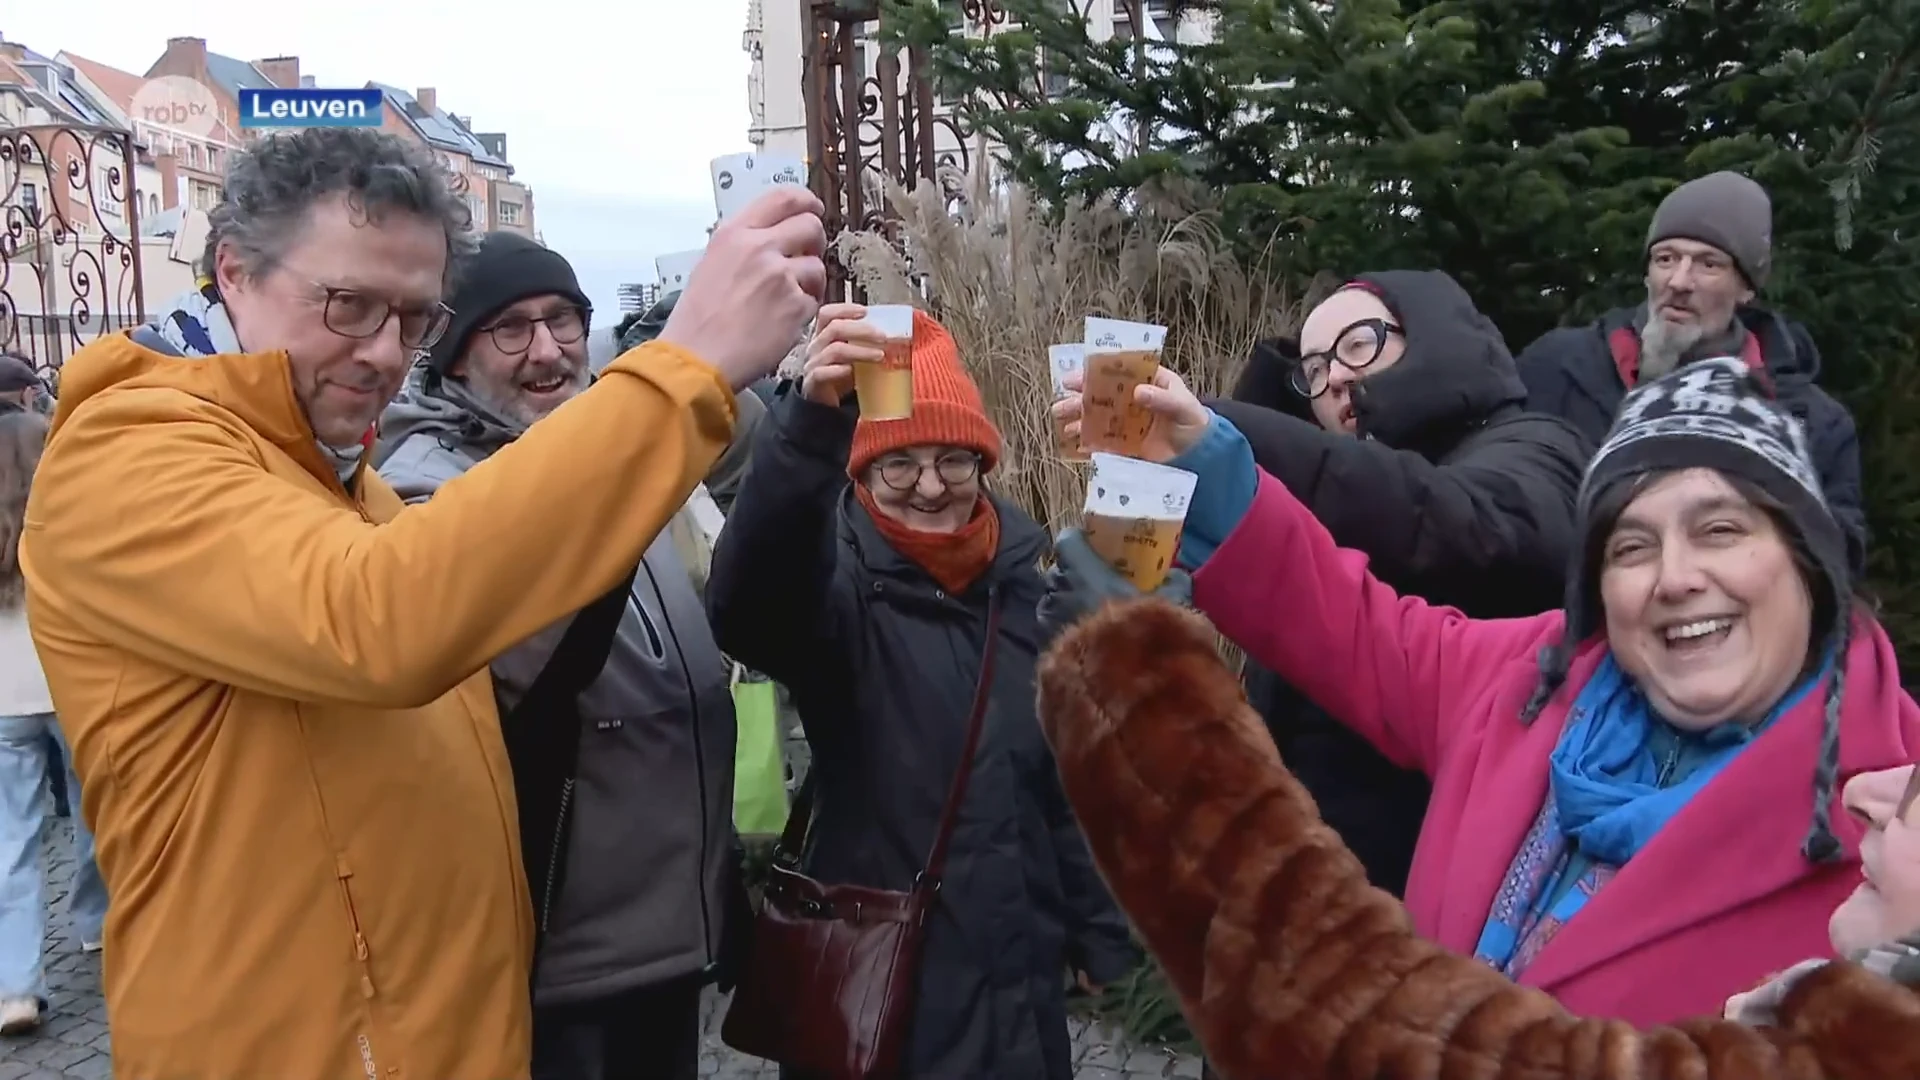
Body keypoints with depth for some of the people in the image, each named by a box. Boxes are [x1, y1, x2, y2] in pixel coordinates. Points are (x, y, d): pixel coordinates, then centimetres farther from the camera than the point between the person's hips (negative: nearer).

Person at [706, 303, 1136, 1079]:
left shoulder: (1030, 573, 2)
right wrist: (810, 422, -49)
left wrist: (1097, 929, 13)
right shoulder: (841, 575, -11)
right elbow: (744, 603, -36)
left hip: (1019, 966, 4)